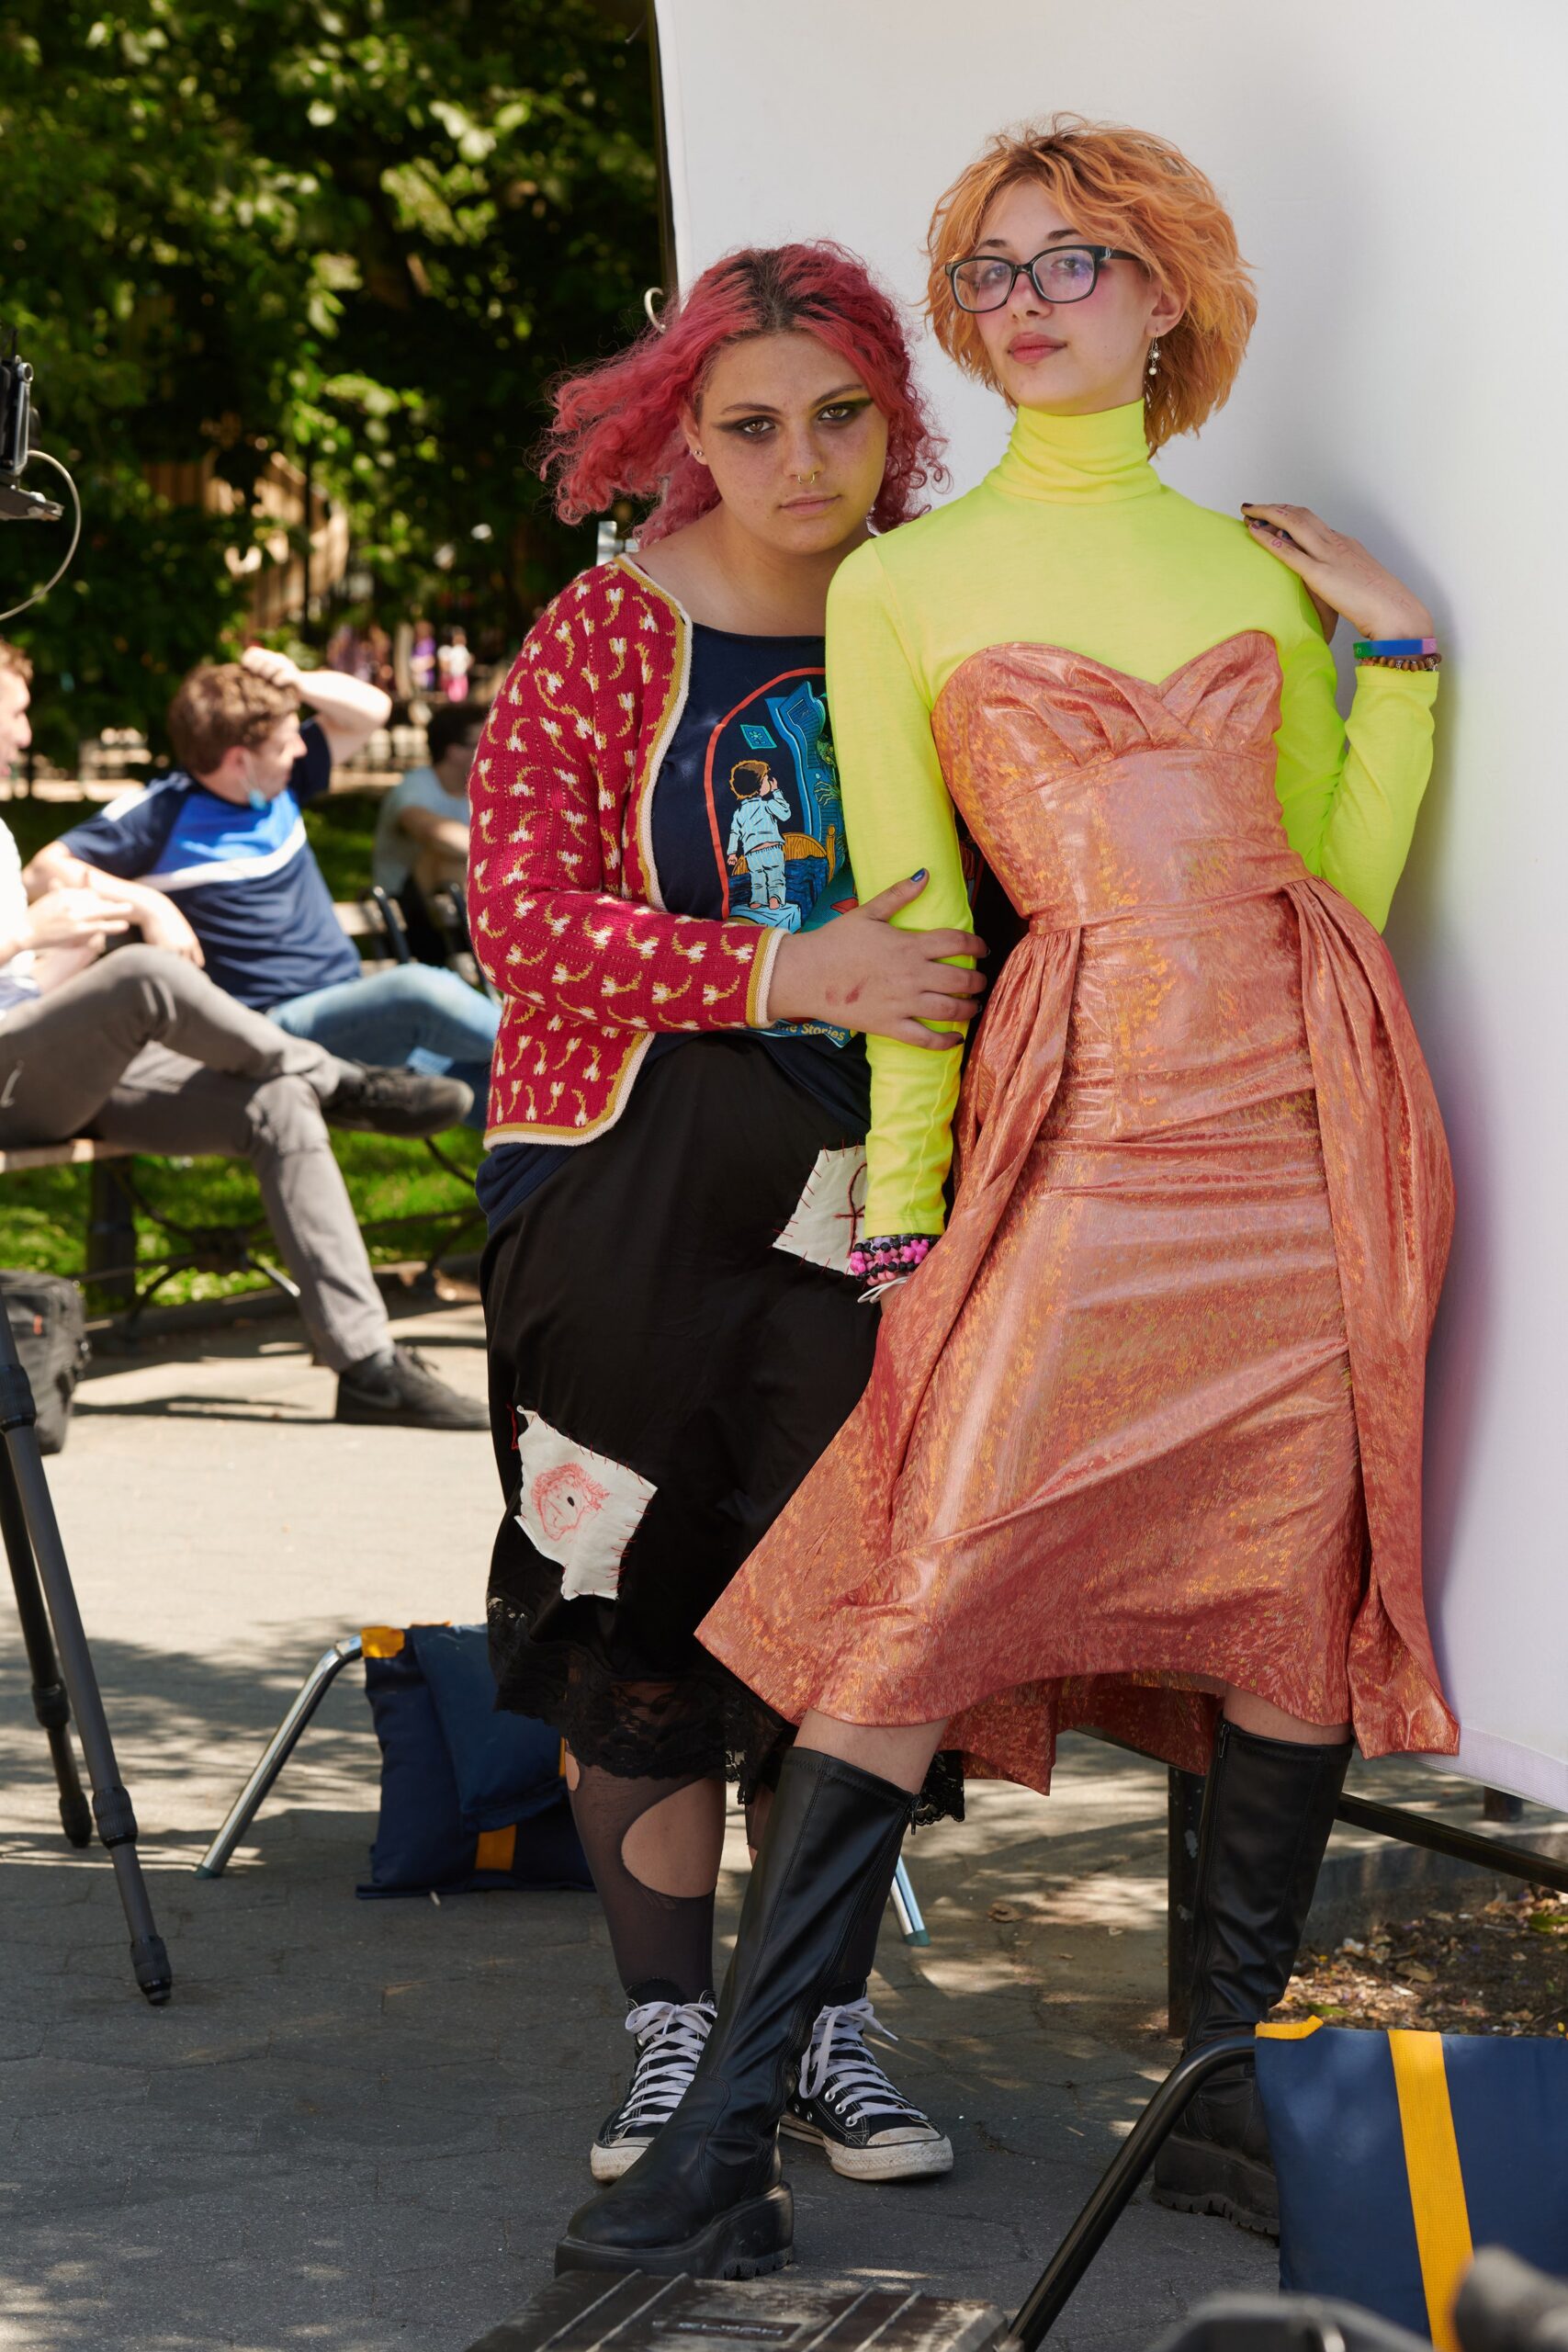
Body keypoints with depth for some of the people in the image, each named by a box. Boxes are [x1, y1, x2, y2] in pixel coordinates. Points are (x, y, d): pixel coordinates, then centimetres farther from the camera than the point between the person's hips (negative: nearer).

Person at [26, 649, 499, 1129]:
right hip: (281, 1026, -7)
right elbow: (46, 869, -9)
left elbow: (371, 709, 17)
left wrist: (297, 683, -2)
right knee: (421, 991, -32)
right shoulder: (162, 815, -7)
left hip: (350, 1008, 7)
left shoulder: (282, 786, 11)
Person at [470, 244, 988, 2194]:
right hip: (635, 1193, -2)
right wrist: (789, 973, -23)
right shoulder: (607, 635, -3)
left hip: (866, 1195, 2)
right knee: (637, 1606, 2)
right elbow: (523, 914, -13)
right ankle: (670, 2036, 14)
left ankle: (826, 2032, 15)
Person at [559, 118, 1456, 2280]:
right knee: (933, 1593, -12)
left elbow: (1346, 881, 14)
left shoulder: (1256, 569, 16)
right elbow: (907, 920, 5)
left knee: (1302, 1594, 3)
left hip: (1308, 1090, 4)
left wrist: (1399, 654, 8)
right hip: (1087, 1115, -4)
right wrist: (903, 1214, 0)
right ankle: (720, 2143, -9)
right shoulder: (902, 587, 9)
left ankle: (1227, 2101, 15)